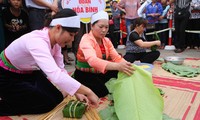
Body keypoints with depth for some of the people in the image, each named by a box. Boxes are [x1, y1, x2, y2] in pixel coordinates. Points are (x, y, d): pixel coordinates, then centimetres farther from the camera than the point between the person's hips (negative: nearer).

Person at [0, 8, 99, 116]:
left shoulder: (55, 41, -11)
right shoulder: (37, 41, -38)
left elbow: (60, 70, -7)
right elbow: (56, 75, -51)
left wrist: (77, 92, -16)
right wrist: (88, 92, -45)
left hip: (29, 73, 8)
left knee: (57, 98, 3)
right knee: (47, 103, -13)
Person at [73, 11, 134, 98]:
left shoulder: (106, 40, 3)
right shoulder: (86, 39, -20)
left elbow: (117, 57, -8)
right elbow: (92, 60, -40)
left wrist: (127, 66, -31)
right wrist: (117, 66, -56)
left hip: (101, 73, 6)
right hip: (85, 75, -6)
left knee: (123, 75, -13)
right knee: (104, 93, -28)